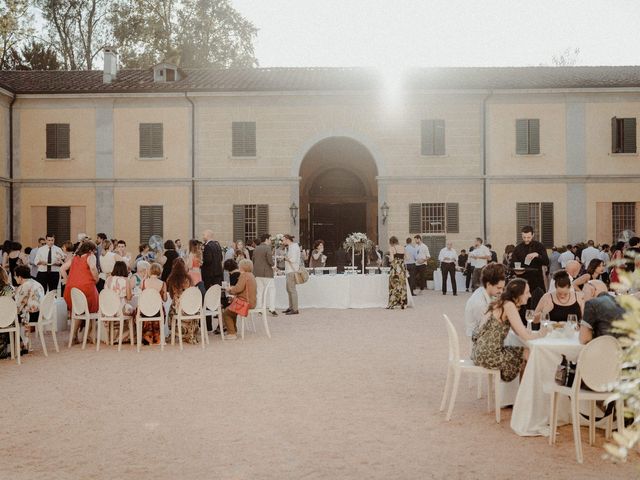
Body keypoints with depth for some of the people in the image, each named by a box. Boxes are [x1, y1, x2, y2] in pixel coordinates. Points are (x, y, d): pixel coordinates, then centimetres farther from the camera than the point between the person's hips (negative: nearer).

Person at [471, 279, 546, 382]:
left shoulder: (503, 303, 11)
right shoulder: (509, 306, -17)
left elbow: (519, 331, 15)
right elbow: (525, 336, -17)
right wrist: (540, 334, 2)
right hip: (488, 354, -9)